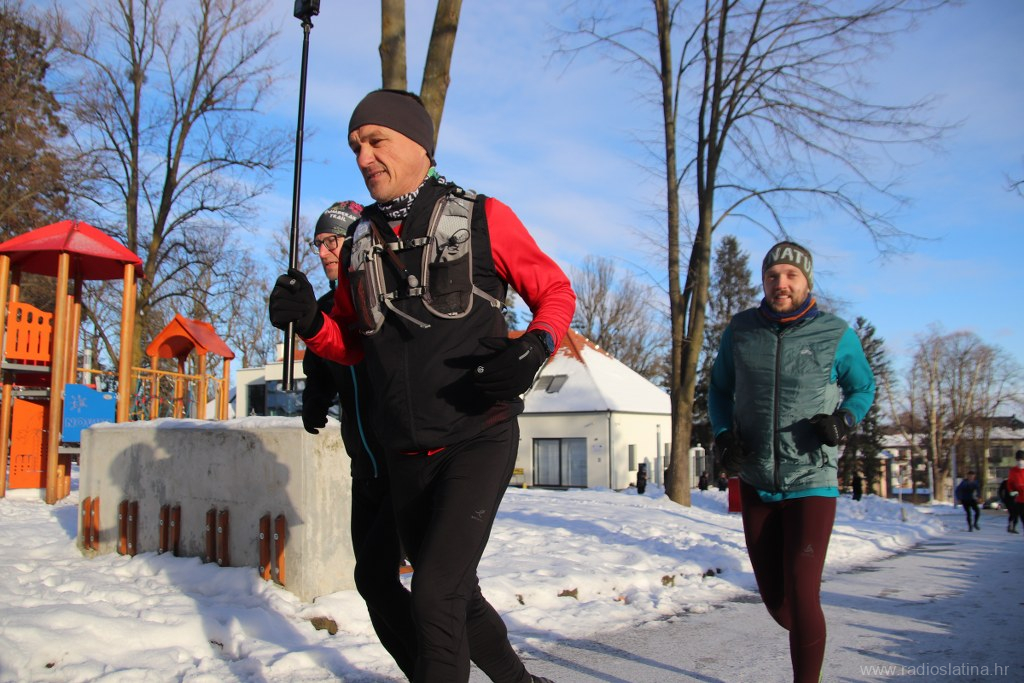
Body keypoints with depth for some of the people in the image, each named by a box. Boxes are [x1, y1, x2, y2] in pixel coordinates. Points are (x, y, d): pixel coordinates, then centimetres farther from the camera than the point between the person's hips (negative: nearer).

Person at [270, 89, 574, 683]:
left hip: (479, 439, -5)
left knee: (436, 595, -16)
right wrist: (310, 322, -5)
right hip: (405, 455, 6)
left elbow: (557, 293, 2)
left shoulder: (481, 218, -5)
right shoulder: (360, 240, 9)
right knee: (456, 593, 20)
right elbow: (353, 345, 16)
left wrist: (533, 349, -18)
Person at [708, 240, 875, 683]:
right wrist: (723, 433, -4)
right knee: (773, 596, 14)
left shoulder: (836, 335, -6)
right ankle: (809, 643, 44)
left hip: (812, 483, -3)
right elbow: (720, 388, 13)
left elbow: (863, 387, 9)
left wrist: (844, 419, -11)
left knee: (800, 595, -12)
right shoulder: (740, 331, 0)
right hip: (756, 482, 3)